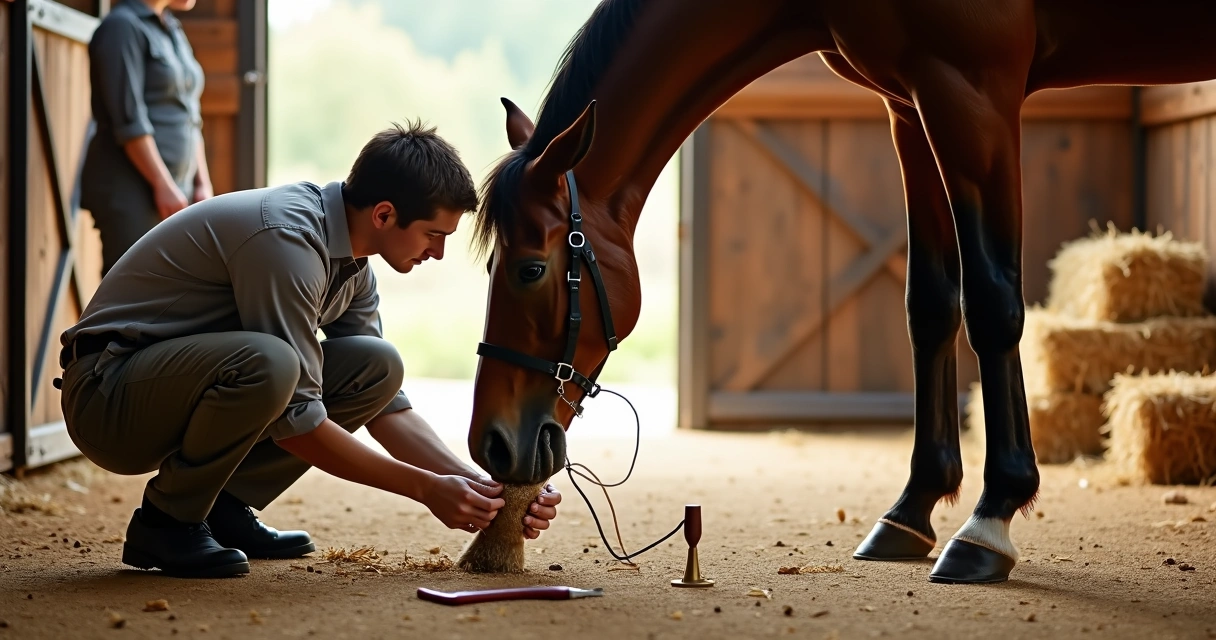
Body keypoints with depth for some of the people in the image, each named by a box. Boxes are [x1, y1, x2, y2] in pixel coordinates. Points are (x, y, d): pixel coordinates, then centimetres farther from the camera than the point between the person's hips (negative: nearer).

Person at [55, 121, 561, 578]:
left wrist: (482, 485, -2)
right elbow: (296, 423, -25)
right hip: (107, 396, -9)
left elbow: (384, 405, 10)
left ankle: (225, 506, 4)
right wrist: (426, 488, -19)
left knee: (378, 366, -2)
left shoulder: (352, 266, 4)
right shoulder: (287, 238, -25)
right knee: (267, 363, -37)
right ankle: (166, 521, -13)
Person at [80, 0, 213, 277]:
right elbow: (129, 120, -14)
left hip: (174, 188, 8)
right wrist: (163, 184, -16)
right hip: (129, 190, -8)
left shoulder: (173, 31, 19)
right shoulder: (122, 26, -7)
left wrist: (203, 183, 14)